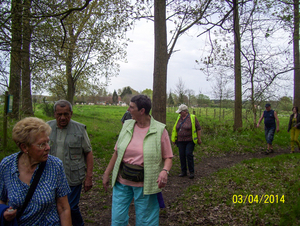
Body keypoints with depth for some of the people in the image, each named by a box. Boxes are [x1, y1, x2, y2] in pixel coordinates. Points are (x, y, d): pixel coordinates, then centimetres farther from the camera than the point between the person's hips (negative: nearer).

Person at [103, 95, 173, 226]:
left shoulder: (160, 130, -11)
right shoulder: (127, 125, 1)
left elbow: (168, 157, -7)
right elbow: (117, 152, 9)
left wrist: (165, 171, -27)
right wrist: (107, 173, 10)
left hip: (145, 184, -3)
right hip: (122, 182, 4)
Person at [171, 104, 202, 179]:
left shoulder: (192, 118, -4)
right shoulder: (179, 118, 10)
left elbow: (198, 128, -2)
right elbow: (175, 129, 19)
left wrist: (199, 139, -3)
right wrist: (173, 139, 17)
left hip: (190, 141, -5)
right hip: (180, 141, 5)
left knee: (189, 154, -11)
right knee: (182, 155, 4)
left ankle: (192, 172, 2)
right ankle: (183, 171, 16)